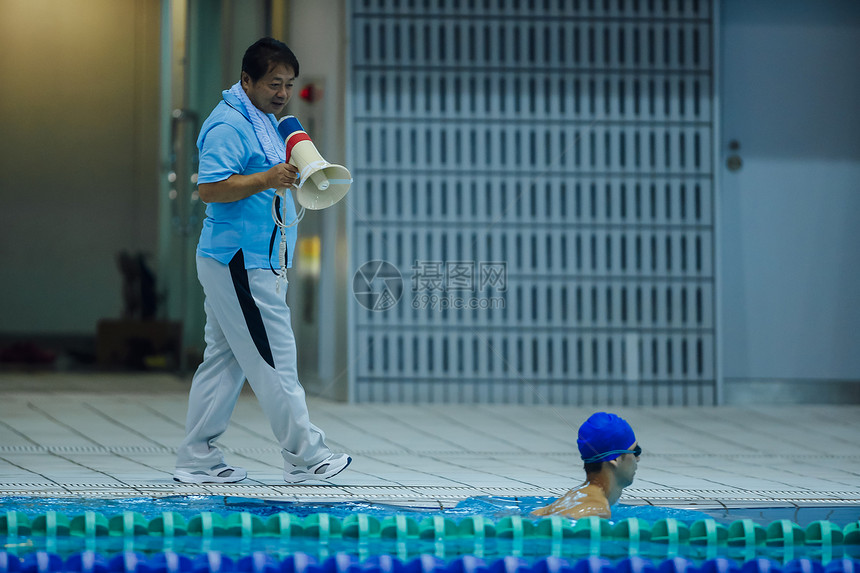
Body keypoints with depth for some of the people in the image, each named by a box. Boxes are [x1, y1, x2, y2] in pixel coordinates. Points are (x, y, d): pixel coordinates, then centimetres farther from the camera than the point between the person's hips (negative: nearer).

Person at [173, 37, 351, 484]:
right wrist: (266, 179, -30)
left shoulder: (264, 121, 19)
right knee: (273, 359, -7)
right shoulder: (229, 125, -15)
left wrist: (291, 174, 18)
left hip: (252, 260, 11)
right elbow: (210, 188, -23)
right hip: (240, 261, -11)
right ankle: (304, 455, -4)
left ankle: (197, 460, 13)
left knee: (224, 359, 10)